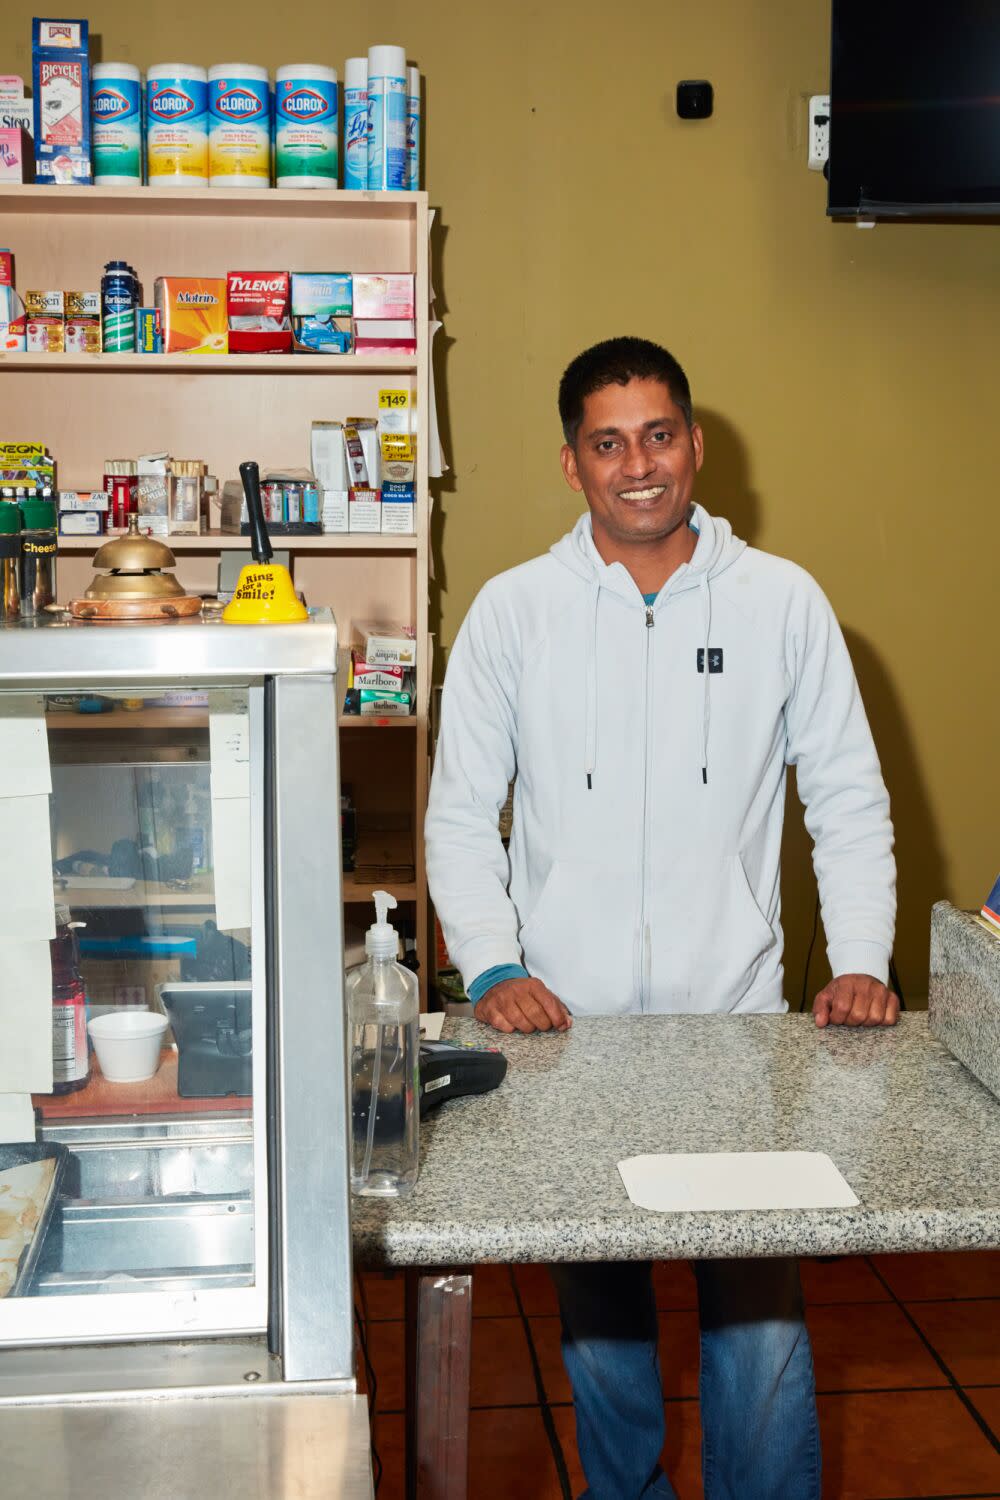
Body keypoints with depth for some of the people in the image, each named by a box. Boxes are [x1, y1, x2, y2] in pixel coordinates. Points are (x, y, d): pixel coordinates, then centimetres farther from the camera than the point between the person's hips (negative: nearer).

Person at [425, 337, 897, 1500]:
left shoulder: (783, 602, 2)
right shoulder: (513, 611, 1)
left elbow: (849, 800, 6)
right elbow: (460, 813, 4)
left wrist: (859, 963, -5)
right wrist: (491, 968, -9)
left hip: (738, 1020, 0)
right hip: (568, 1025, 1)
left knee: (761, 1310, -1)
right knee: (597, 1308, 12)